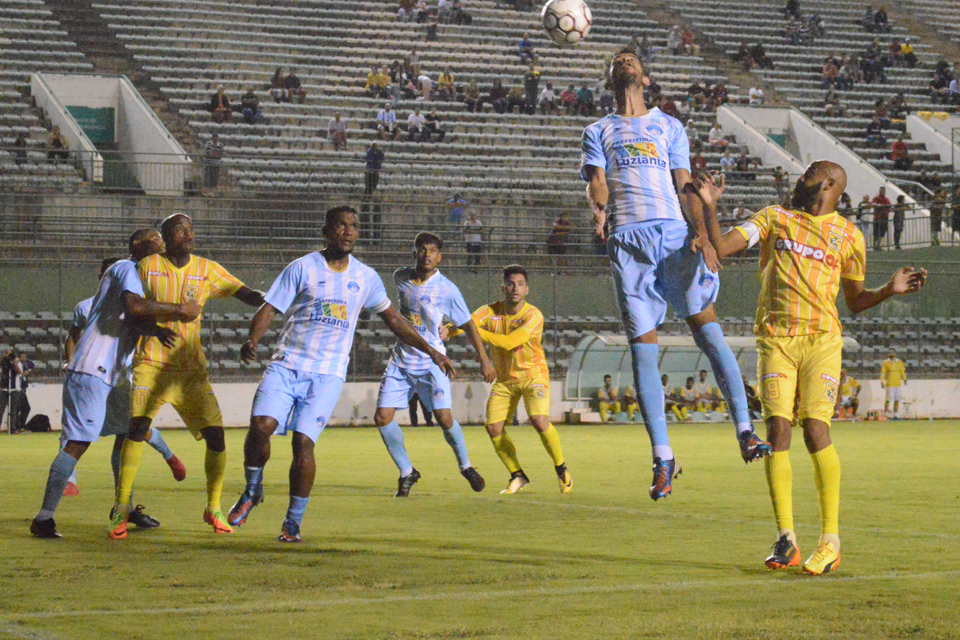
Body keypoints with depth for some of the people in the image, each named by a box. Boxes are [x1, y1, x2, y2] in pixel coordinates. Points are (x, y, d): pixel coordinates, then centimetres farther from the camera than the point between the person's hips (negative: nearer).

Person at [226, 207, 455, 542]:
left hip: (327, 374, 1)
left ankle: (294, 521, 3)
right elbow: (269, 309, -4)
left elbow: (392, 318, 24)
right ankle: (252, 491, 9)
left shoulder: (365, 276, 10)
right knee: (261, 426, -20)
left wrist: (430, 351, 23)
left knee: (303, 442, -13)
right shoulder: (302, 268, 1)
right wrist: (253, 339, -24)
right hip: (286, 364, -1)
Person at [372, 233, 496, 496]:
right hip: (401, 361, 4)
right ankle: (406, 472, 11)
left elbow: (467, 325, -1)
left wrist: (484, 359, -1)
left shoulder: (447, 289, -11)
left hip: (431, 361, -4)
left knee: (444, 417, -16)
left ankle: (465, 466, 11)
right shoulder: (400, 277, -1)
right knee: (382, 418, -7)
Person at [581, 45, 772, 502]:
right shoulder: (599, 132, 23)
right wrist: (599, 208, -19)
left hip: (675, 230, 0)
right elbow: (596, 181, 6)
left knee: (705, 323, -16)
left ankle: (745, 432, -19)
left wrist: (701, 232, -4)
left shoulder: (669, 126, 24)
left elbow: (684, 186, 14)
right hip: (627, 237, 0)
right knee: (642, 346, -6)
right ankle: (662, 457, -2)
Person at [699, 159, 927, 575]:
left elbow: (855, 301, 20)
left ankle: (831, 540, -9)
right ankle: (785, 539, -4)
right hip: (775, 339, 1)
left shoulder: (848, 235, 13)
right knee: (777, 431, -9)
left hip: (822, 341, -1)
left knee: (815, 431, -14)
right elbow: (720, 248, 7)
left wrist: (890, 290, 3)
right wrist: (709, 207, -2)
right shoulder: (774, 218, 15)